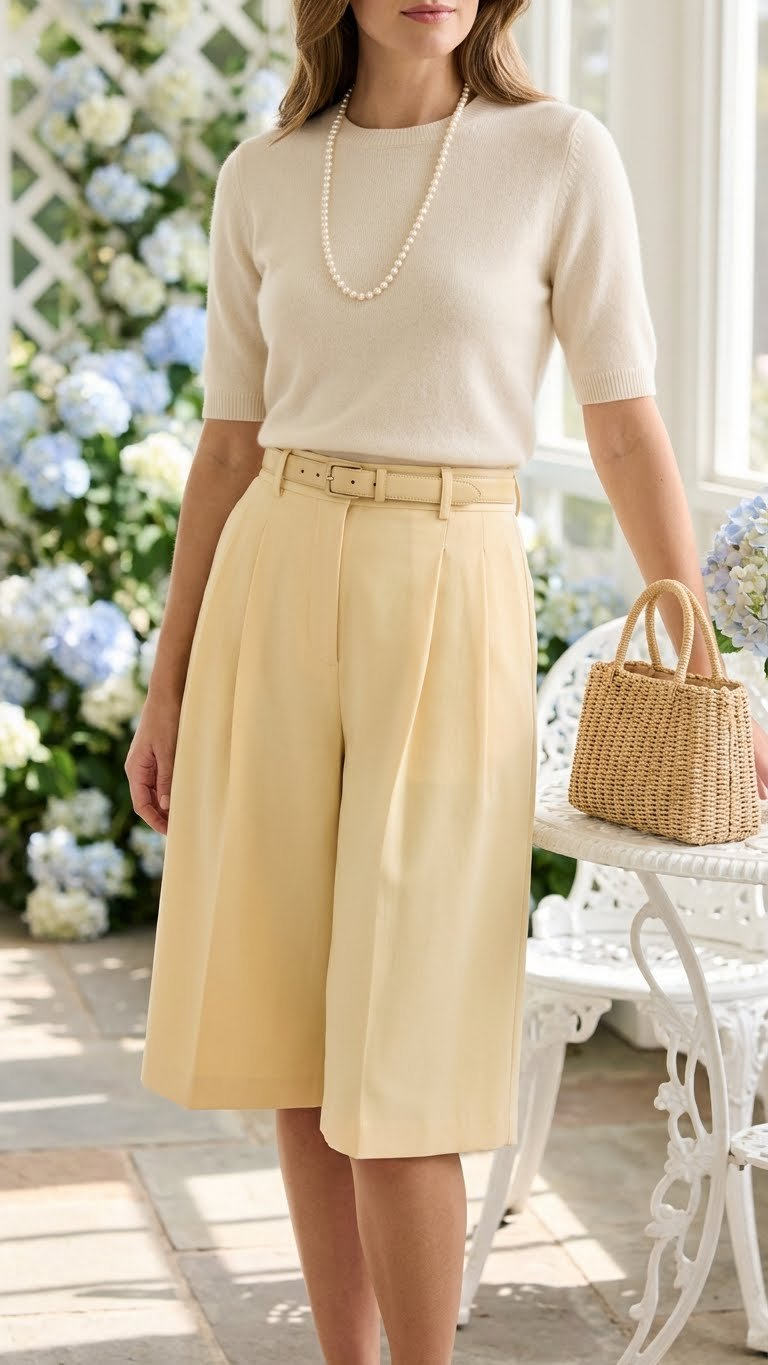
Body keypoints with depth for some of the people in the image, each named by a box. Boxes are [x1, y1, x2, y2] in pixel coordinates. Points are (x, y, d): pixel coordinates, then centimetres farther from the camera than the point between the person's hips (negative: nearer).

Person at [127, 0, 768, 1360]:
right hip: (271, 604, 4)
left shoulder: (561, 156, -3)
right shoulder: (262, 181, 7)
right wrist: (169, 684, 9)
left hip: (448, 616, -4)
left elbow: (626, 427, -1)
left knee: (396, 1058, -6)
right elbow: (229, 447, 11)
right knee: (297, 1042, 8)